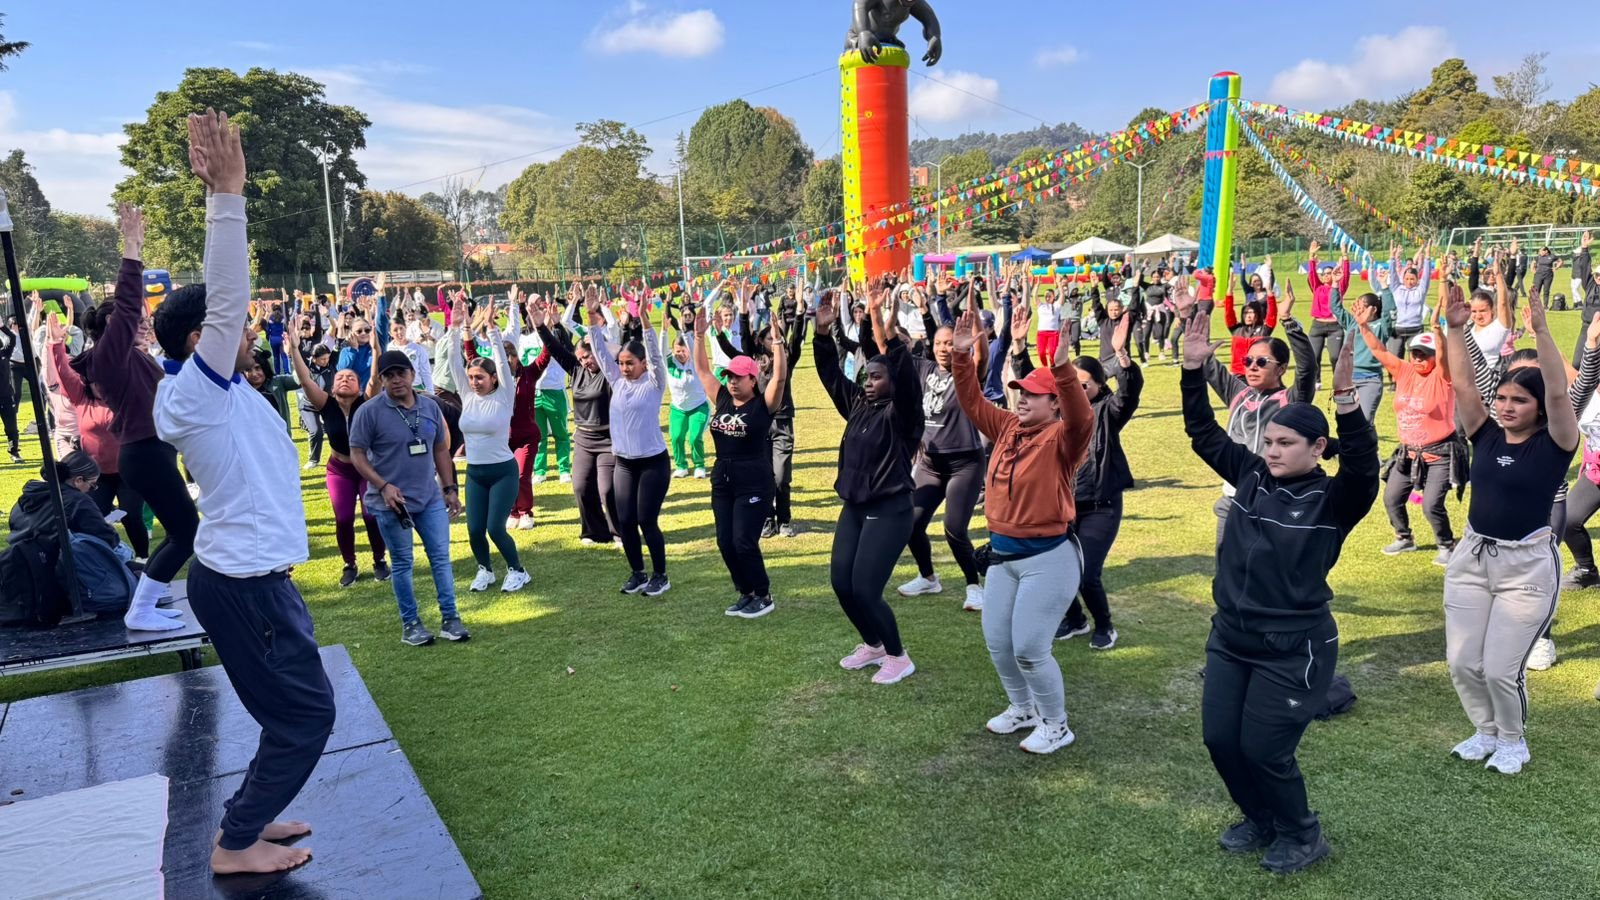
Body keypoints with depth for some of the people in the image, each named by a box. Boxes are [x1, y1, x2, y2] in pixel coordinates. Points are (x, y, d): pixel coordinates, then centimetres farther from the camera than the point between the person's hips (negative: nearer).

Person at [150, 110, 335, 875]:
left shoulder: (214, 391, 8)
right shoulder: (195, 389, -17)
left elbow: (223, 299, 15)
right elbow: (226, 296, -28)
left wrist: (226, 195, 15)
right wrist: (226, 193, -30)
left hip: (247, 574, 10)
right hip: (244, 582, -10)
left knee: (293, 711, 19)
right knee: (304, 713, 0)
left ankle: (250, 819, 32)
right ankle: (236, 843, 13)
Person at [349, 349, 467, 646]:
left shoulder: (430, 406, 4)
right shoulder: (369, 411, -10)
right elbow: (357, 455, -8)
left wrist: (450, 488, 9)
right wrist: (383, 486, -19)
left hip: (430, 498, 4)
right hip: (392, 501, -4)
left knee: (441, 557, 6)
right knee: (402, 563, 7)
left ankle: (449, 618, 15)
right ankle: (410, 623, 19)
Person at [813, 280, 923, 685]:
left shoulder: (900, 411, -11)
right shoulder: (858, 404, 8)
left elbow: (903, 370, -27)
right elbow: (830, 373, 10)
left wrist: (878, 319, -34)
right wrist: (823, 332, -5)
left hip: (890, 510, -7)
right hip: (854, 507, 8)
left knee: (864, 588, -10)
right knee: (840, 581, 6)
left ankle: (898, 656, 11)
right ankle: (873, 644, 29)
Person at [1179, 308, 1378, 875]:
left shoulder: (1334, 500, -12)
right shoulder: (1251, 477, 2)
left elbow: (1363, 467, -31)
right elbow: (1203, 434, 4)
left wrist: (1345, 398, -44)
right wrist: (1193, 371, -7)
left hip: (1293, 648, -6)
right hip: (1230, 637, 6)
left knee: (1263, 749, 1)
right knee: (1220, 739, 10)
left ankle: (1302, 836, 29)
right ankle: (1260, 819, 37)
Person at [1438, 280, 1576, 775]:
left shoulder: (1553, 444, -8)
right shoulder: (1487, 436, 2)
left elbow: (1558, 392, -23)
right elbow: (1461, 384, -4)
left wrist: (1540, 330, -30)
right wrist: (1456, 328, -13)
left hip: (1527, 566, -4)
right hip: (1471, 557, 4)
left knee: (1501, 667, -2)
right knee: (1462, 661, 6)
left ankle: (1513, 740, 26)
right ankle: (1486, 731, 32)